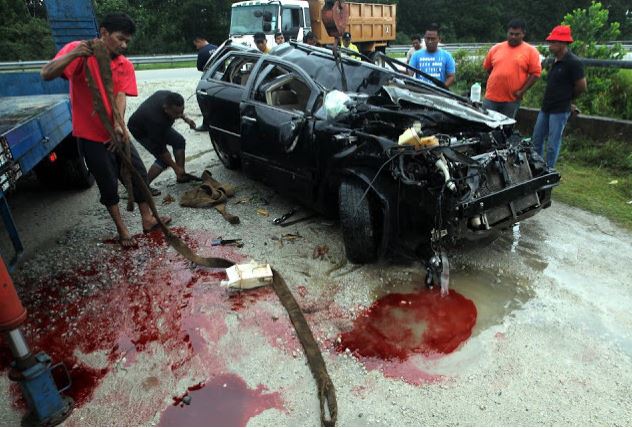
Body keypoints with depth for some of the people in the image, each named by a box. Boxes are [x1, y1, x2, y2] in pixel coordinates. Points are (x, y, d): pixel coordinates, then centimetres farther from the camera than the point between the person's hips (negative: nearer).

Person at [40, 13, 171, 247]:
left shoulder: (125, 65, 1)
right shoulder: (78, 51, -11)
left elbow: (120, 96, -12)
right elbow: (46, 74, -22)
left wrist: (118, 125, -30)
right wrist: (73, 54, -38)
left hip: (117, 133, 5)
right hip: (91, 136, -4)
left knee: (139, 174, 8)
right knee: (108, 184, 5)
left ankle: (147, 219, 25)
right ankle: (121, 228, 20)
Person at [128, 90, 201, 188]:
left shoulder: (168, 97, -27)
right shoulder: (156, 120, -44)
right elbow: (160, 149, -32)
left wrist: (185, 118, -11)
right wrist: (176, 168, -25)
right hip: (141, 131, -8)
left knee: (179, 141, -1)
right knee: (164, 159, -17)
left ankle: (181, 176, 10)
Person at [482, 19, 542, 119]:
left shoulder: (531, 51, -1)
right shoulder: (496, 48, 7)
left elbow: (535, 73, -3)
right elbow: (487, 67, 17)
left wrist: (522, 91, -10)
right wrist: (497, 79, 11)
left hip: (512, 99, -2)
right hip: (491, 97, 2)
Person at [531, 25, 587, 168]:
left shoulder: (573, 62, -15)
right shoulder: (556, 61, 11)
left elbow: (582, 86, -11)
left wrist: (567, 99, 5)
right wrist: (565, 100, 12)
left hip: (559, 111, -9)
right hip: (546, 108, 9)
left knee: (552, 145, -2)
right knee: (536, 140, 14)